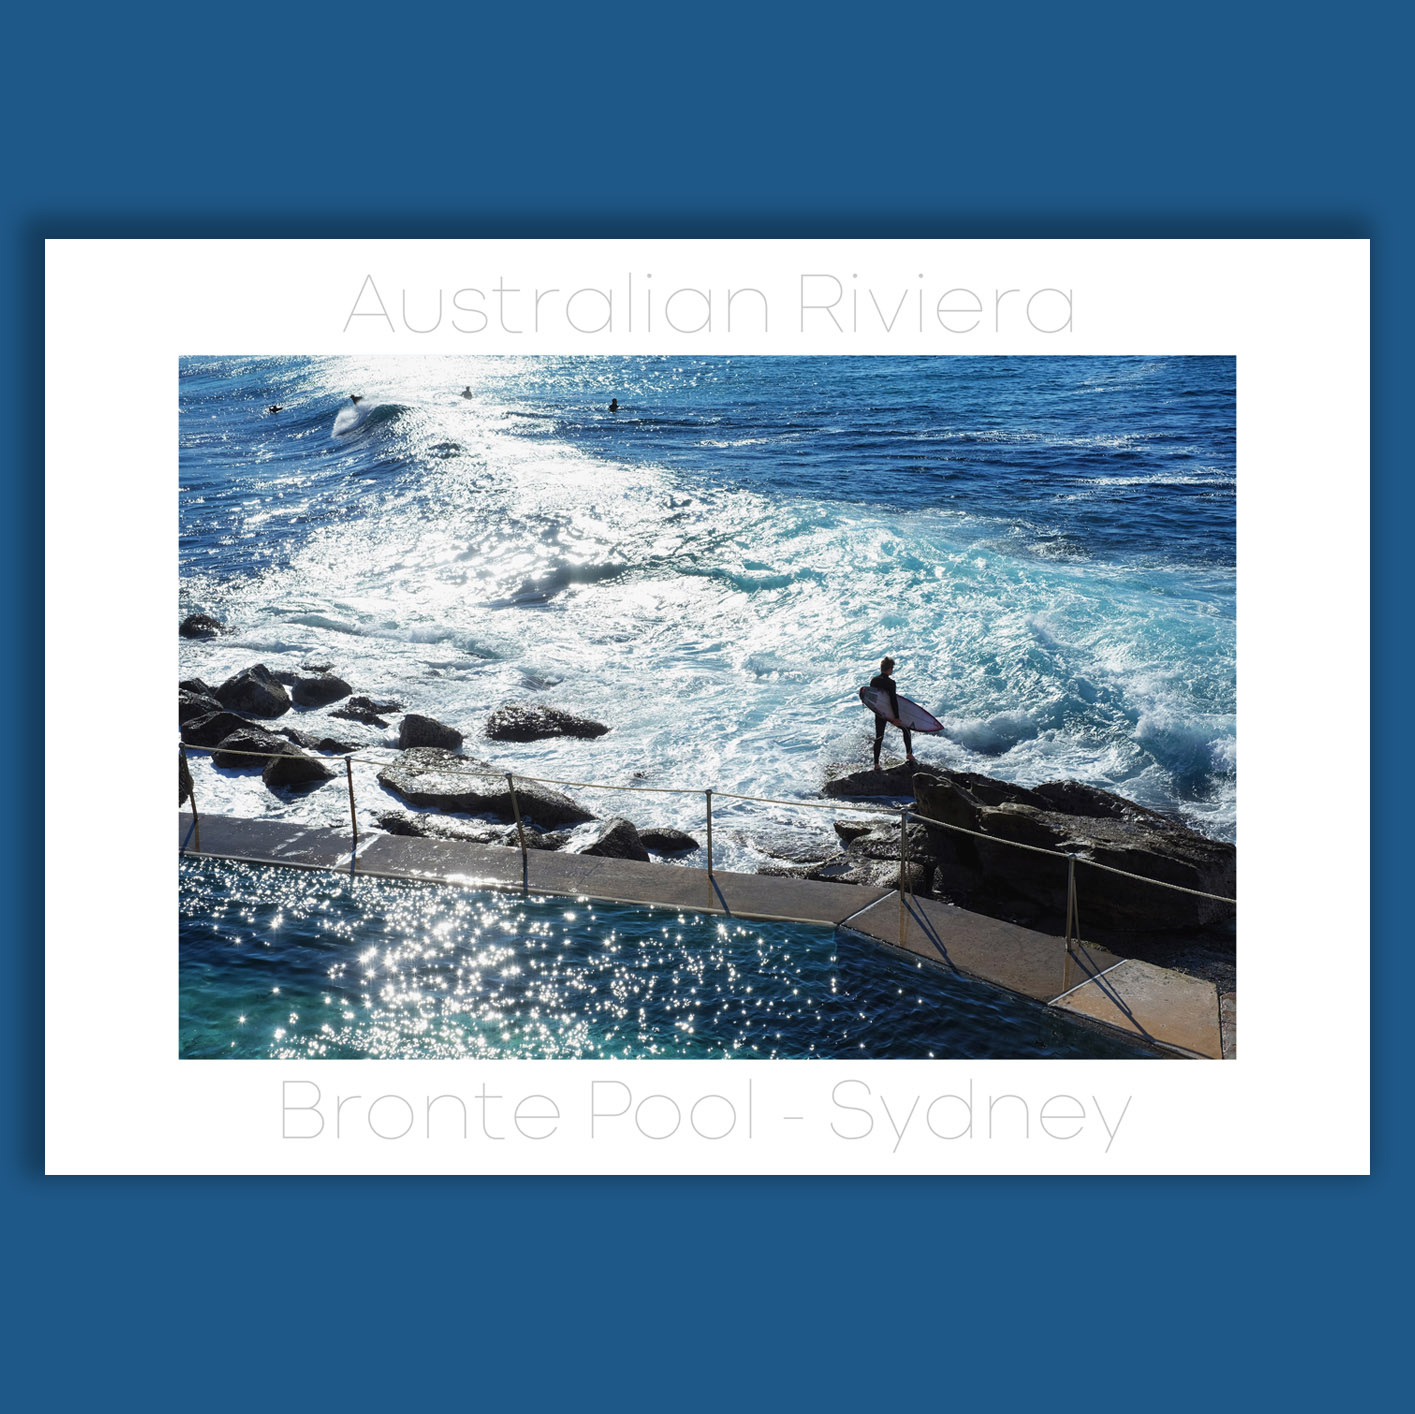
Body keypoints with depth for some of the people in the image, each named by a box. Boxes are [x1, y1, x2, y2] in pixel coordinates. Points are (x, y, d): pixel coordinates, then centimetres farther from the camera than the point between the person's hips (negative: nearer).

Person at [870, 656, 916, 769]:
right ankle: (909, 754, 20)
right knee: (906, 729, 20)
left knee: (879, 737, 12)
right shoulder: (890, 683, -22)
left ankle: (876, 764, 11)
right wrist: (896, 717, -17)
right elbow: (893, 701, -21)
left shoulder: (873, 680, -4)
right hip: (890, 713, -5)